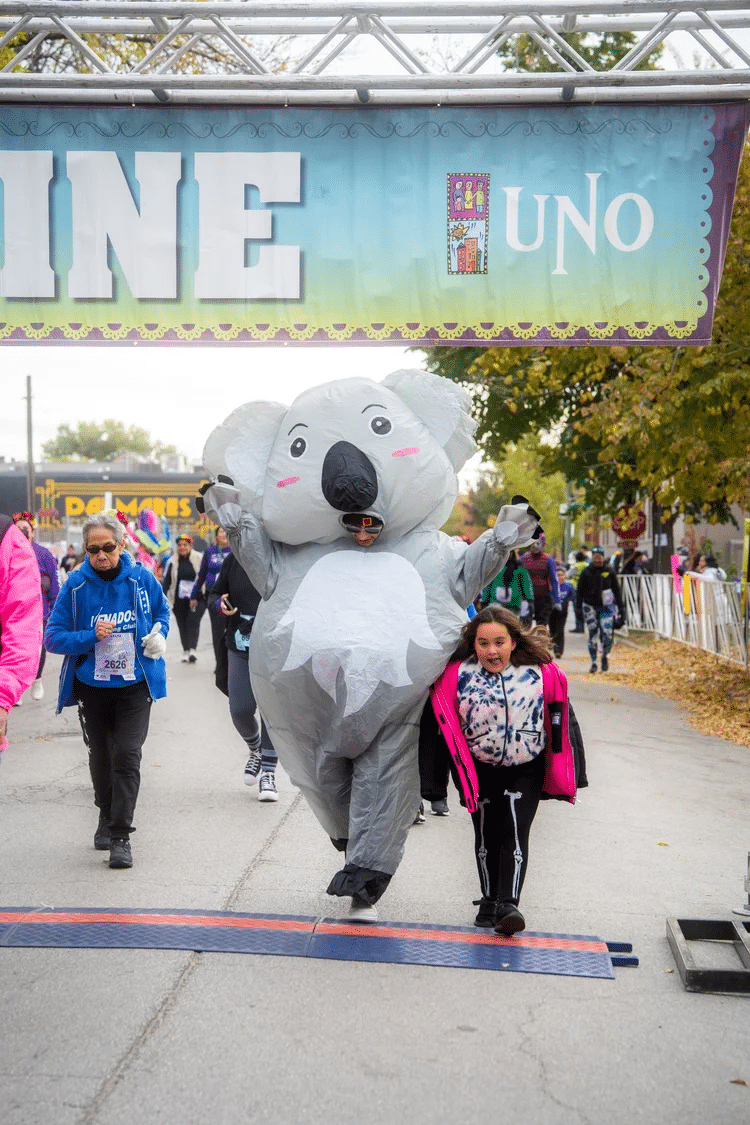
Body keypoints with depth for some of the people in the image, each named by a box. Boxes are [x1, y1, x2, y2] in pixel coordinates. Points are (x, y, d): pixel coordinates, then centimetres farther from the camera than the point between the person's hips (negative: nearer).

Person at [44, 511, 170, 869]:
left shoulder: (141, 578, -8)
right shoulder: (76, 585, -10)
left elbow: (162, 611, 11)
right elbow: (53, 637, -7)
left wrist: (159, 635, -9)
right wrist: (91, 637, -22)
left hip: (135, 685, -1)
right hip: (92, 685, 1)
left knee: (127, 755, -11)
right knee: (100, 755, 16)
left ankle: (120, 835, -5)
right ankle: (107, 814, 41)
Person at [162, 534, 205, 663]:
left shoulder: (200, 559, 2)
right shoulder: (172, 562, 8)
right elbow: (166, 580, 12)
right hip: (179, 600, 3)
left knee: (193, 620, -19)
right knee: (182, 624, 4)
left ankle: (192, 649, -21)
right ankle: (186, 651, 14)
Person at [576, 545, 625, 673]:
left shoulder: (609, 571, 3)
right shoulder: (586, 572, 2)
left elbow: (616, 590, 9)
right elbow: (580, 590, 7)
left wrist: (620, 607, 7)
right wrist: (578, 606, -1)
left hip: (606, 607, 0)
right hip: (590, 606, 0)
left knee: (607, 634, -12)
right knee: (593, 635, -1)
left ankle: (605, 656, 14)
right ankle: (593, 662, 10)